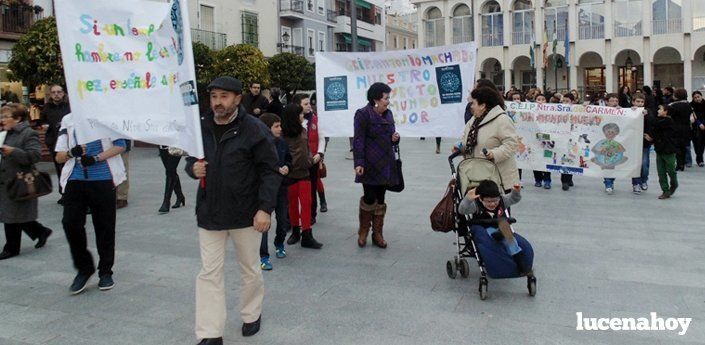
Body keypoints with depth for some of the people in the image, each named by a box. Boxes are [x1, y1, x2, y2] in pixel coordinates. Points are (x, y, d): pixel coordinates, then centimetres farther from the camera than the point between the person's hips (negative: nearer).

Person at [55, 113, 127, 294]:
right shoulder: (68, 120, 11)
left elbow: (120, 145, -3)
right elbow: (59, 157, 10)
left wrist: (96, 158, -15)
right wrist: (71, 153, -13)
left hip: (103, 179, -2)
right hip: (75, 180, 3)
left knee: (104, 226, 4)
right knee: (70, 223, -7)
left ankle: (105, 272, 20)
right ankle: (84, 269, 13)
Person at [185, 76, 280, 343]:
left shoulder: (254, 129, -11)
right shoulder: (201, 128, 2)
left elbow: (270, 171, -11)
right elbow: (190, 159, 17)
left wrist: (265, 208, -19)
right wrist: (193, 168, -8)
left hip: (246, 212, -3)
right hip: (209, 212, 4)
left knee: (250, 269, 15)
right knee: (209, 273, 4)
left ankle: (251, 315, 38)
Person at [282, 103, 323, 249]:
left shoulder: (303, 131, 5)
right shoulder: (283, 134, -10)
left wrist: (311, 159, -1)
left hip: (304, 172, 4)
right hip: (290, 173, -4)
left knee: (306, 203, 1)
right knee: (293, 203, 10)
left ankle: (306, 235, 3)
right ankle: (295, 231, 25)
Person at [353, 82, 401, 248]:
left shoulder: (388, 114, 13)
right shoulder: (363, 114, -8)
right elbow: (358, 140, -12)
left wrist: (395, 138, 0)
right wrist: (359, 163, -19)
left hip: (386, 164, 6)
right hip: (370, 165, -6)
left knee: (380, 199, 9)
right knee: (369, 199, -4)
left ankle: (378, 234, 19)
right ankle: (363, 232, 16)